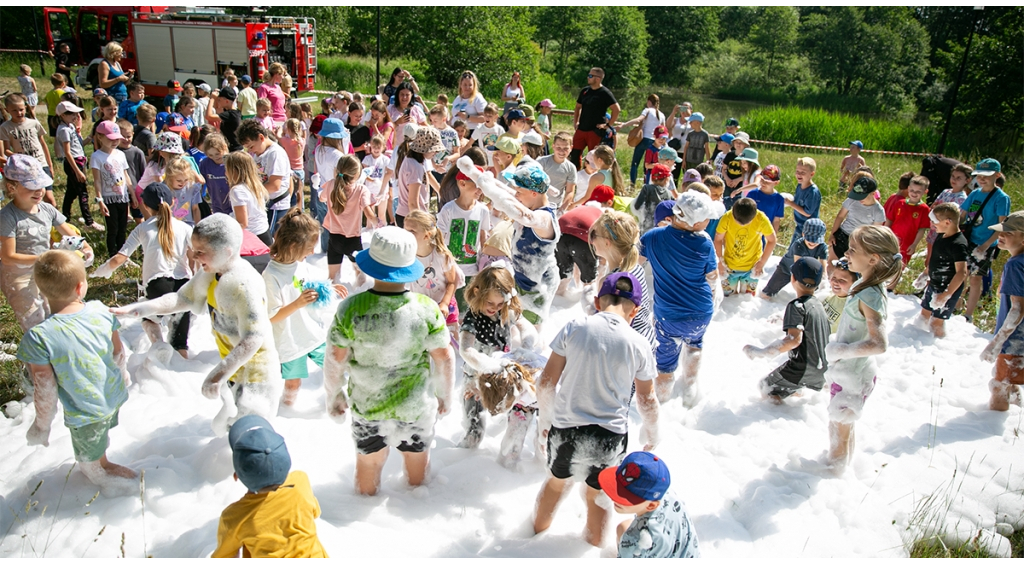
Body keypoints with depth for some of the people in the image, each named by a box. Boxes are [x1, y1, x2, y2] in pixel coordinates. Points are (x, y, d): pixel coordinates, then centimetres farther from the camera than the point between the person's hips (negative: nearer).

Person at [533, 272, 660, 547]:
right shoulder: (639, 345, -8)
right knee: (597, 495, 25)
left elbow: (546, 384, -6)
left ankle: (538, 530, 52)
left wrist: (545, 418, 12)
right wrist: (652, 437, 20)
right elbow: (647, 402, 1)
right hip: (609, 436, -1)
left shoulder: (574, 328, -9)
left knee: (556, 481, 29)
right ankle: (593, 545, 46)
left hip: (565, 429, 1)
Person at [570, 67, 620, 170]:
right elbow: (578, 107, 22)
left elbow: (616, 109, -15)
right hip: (581, 129, 6)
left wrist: (607, 125, -15)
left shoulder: (605, 93, -9)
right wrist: (575, 122, 11)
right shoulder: (585, 91, 11)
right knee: (574, 155, 4)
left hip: (595, 131, -6)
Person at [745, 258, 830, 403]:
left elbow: (794, 339, -27)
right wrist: (784, 318, 33)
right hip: (822, 369, 8)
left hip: (802, 369, -8)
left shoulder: (797, 305, -15)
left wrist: (761, 352, -28)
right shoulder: (818, 304, 9)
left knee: (766, 389, 4)